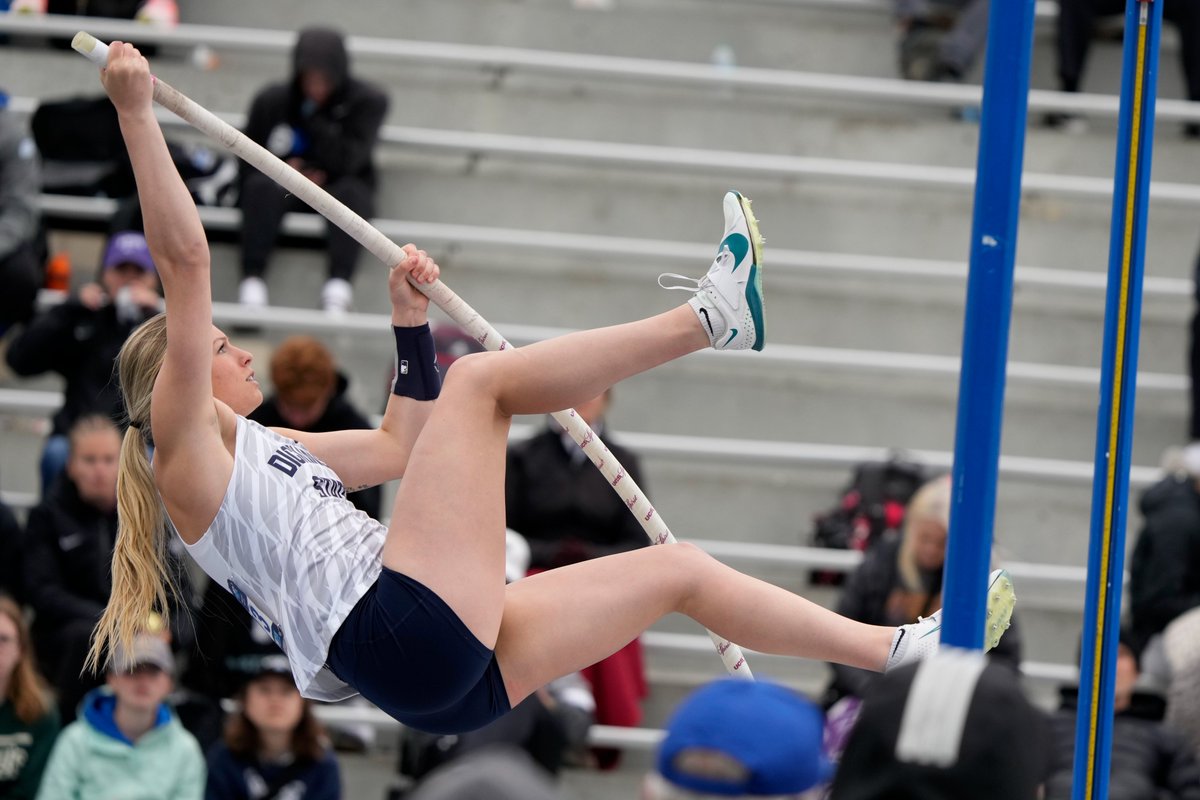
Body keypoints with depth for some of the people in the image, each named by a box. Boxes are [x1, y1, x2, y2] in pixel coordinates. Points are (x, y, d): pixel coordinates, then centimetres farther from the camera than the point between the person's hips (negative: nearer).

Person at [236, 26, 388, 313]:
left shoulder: (368, 101, -8)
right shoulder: (271, 101, -2)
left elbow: (345, 161, -21)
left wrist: (311, 116, -22)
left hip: (333, 187, -1)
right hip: (284, 188, 1)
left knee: (349, 190, -35)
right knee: (262, 185, -31)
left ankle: (339, 284, -50)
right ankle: (252, 278, -41)